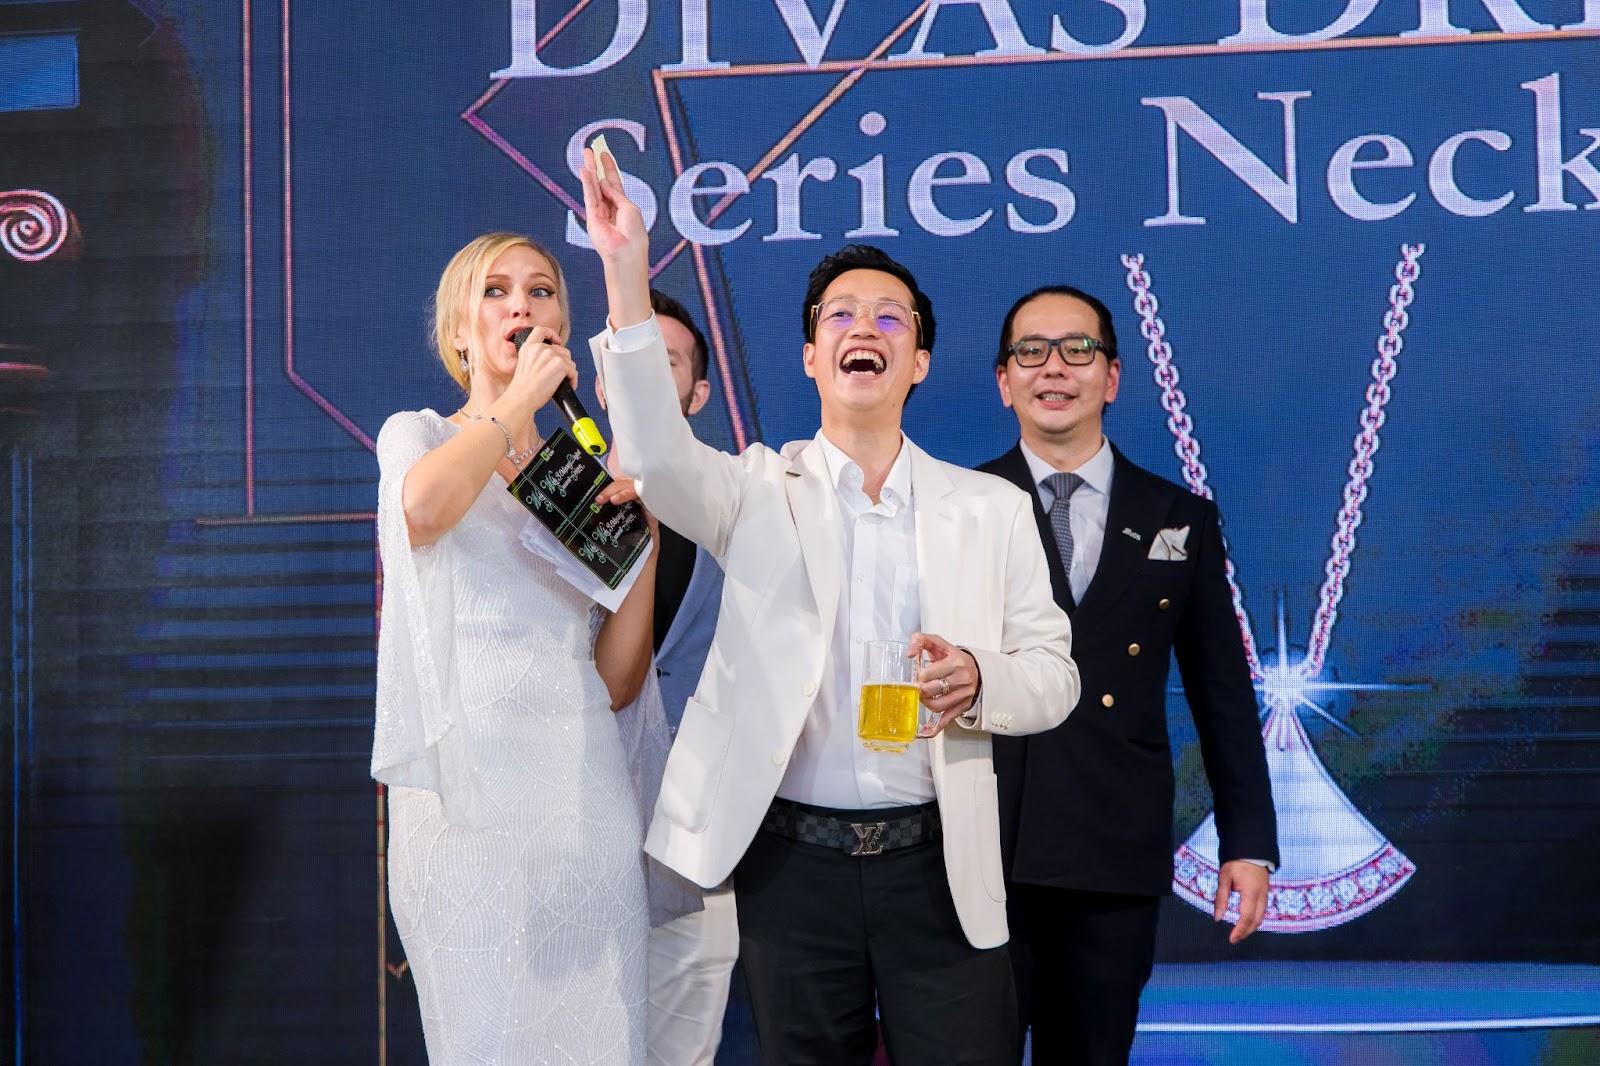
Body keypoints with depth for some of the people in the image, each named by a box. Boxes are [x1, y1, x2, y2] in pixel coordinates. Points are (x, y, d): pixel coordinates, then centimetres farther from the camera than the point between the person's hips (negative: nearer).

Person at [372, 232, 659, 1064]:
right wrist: (519, 399, -8)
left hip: (586, 800, 4)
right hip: (467, 801, -4)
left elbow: (616, 683, 8)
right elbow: (423, 506, -20)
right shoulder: (418, 434, 9)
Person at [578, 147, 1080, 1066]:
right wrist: (627, 281, -26)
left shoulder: (992, 509, 8)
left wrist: (977, 683, -16)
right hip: (793, 861, 0)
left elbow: (1053, 671, 7)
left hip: (938, 863, 1)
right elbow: (660, 457, -16)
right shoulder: (762, 490, 5)